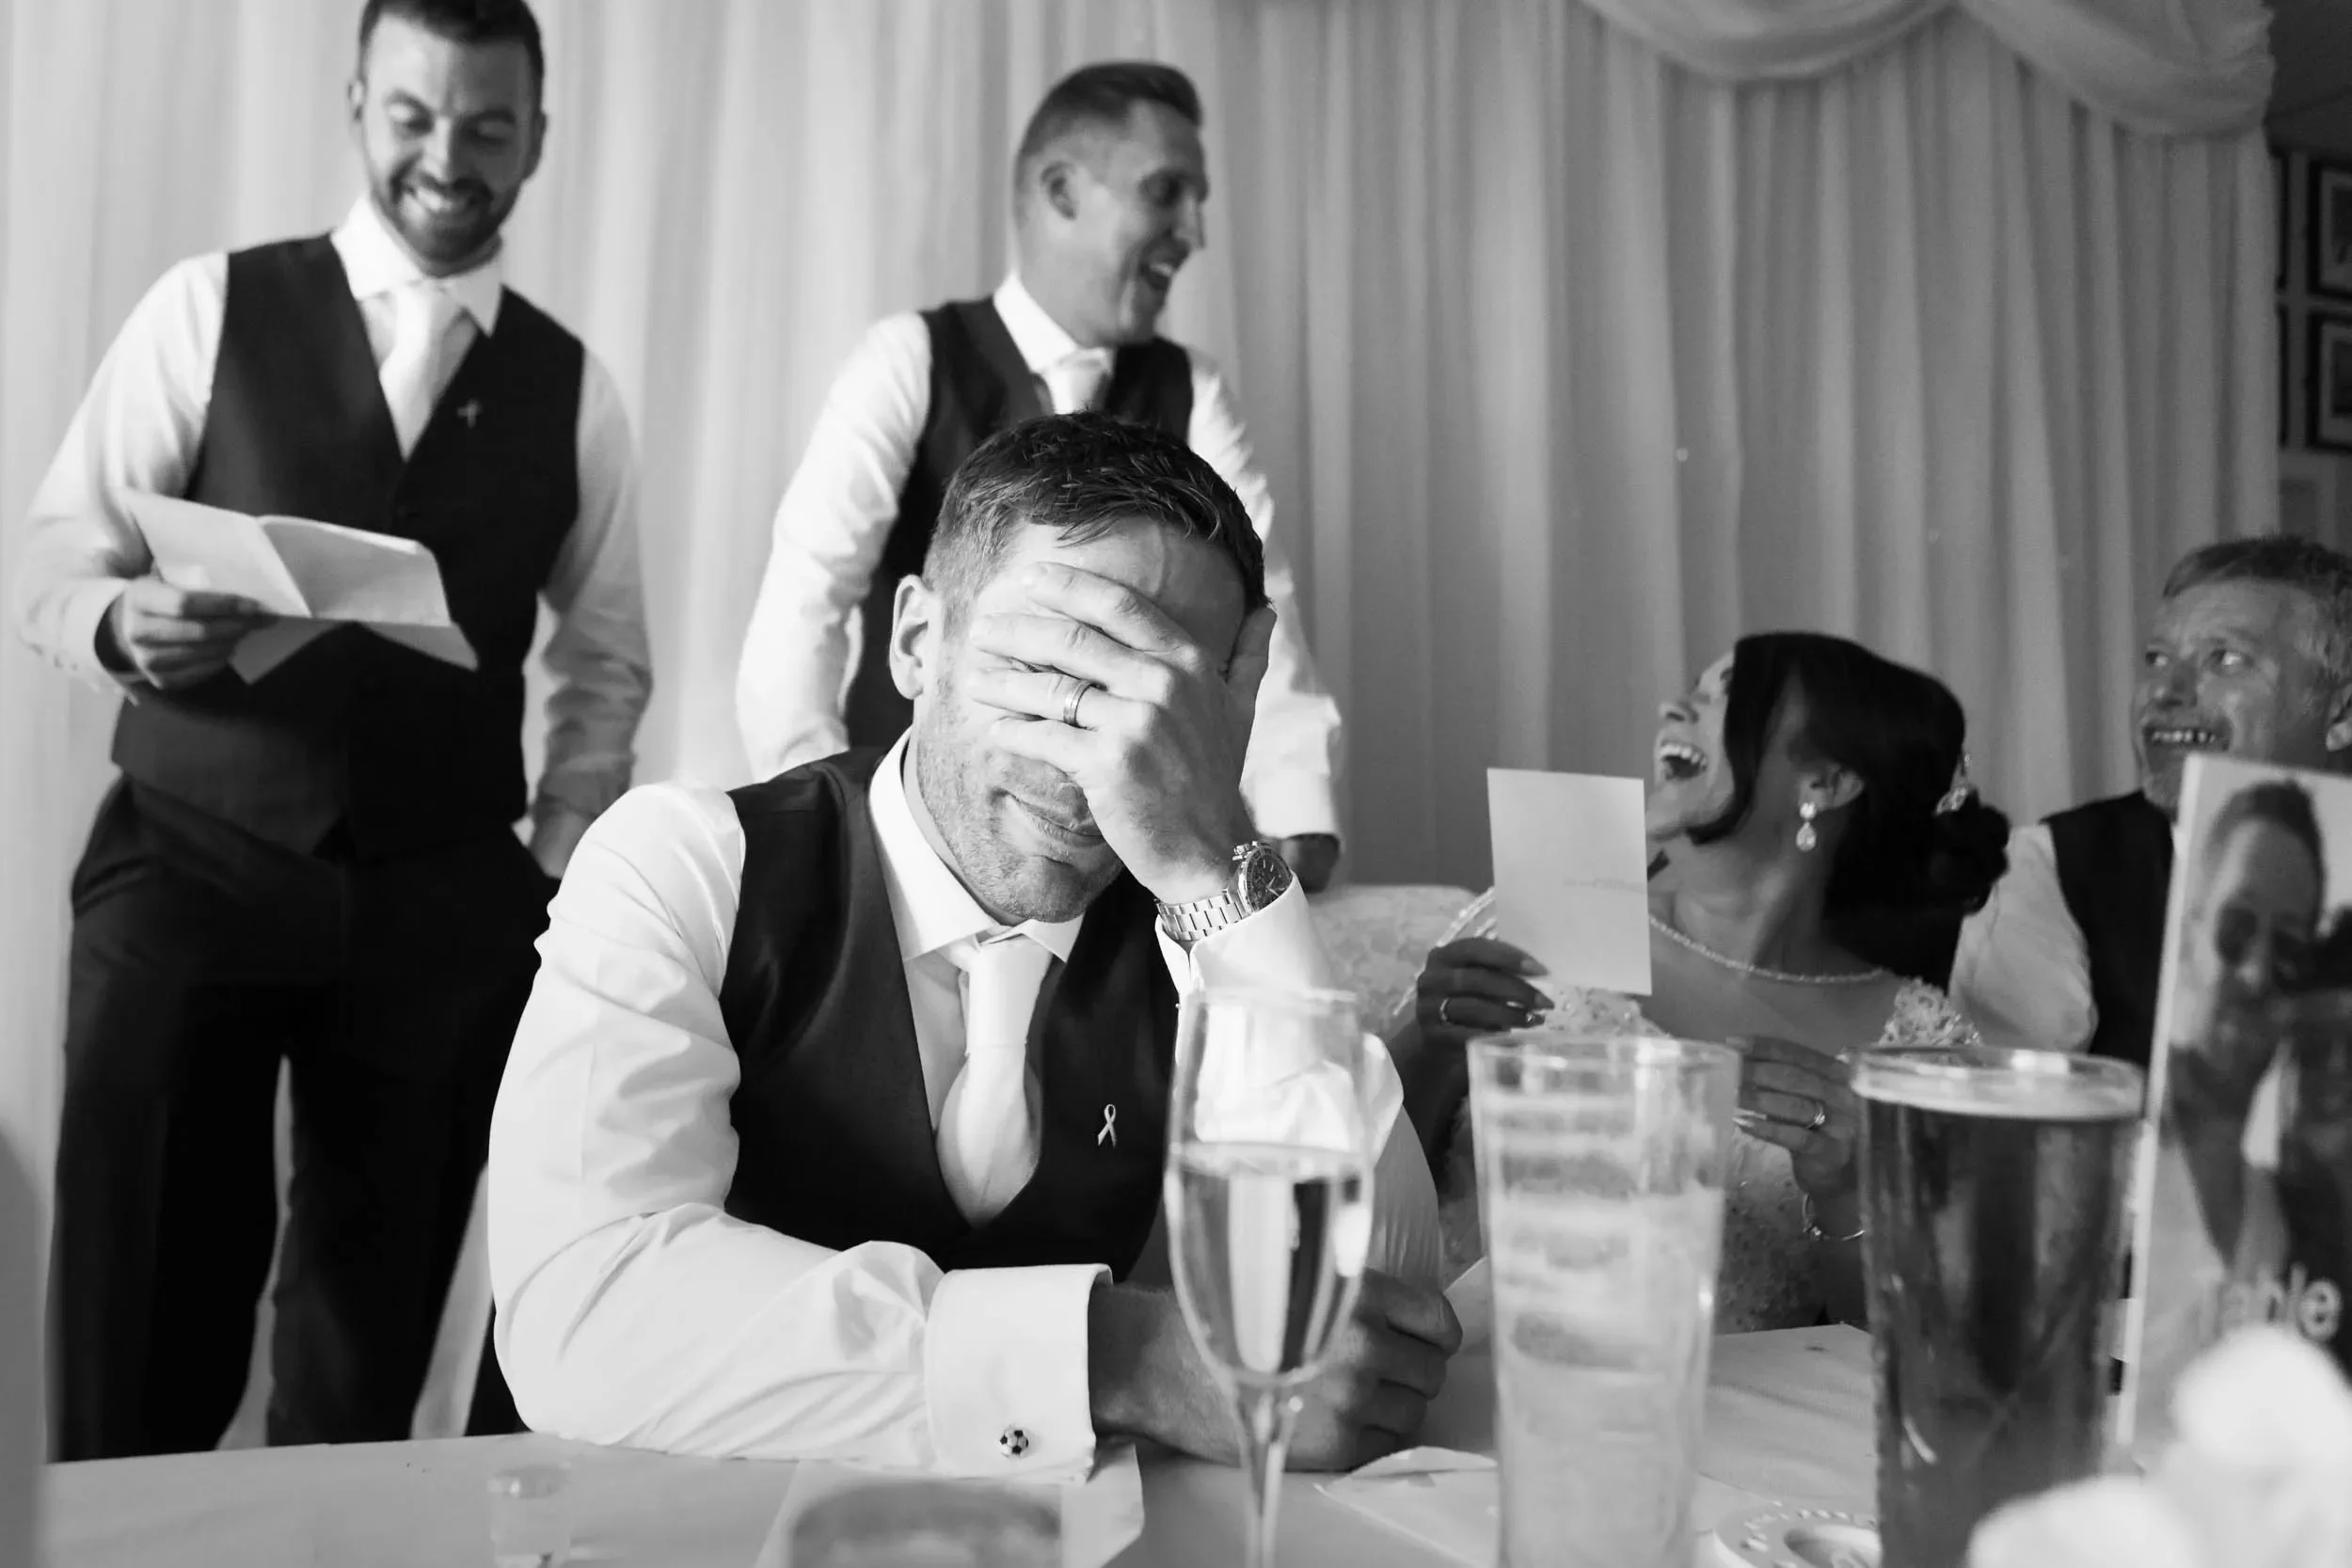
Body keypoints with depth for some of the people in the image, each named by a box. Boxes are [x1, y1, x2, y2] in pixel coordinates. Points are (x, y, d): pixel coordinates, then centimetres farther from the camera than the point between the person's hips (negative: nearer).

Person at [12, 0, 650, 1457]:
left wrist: (559, 869, 0)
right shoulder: (209, 308, 2)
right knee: (143, 1322, 0)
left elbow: (606, 658, 11)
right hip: (187, 867, -1)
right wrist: (126, 623, -22)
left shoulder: (573, 387, 7)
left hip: (445, 905, 2)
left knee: (370, 1342, 11)